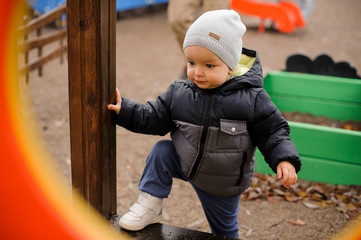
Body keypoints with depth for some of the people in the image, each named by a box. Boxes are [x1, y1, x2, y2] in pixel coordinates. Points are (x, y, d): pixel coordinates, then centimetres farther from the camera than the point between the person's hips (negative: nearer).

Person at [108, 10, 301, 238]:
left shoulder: (251, 99, -22)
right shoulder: (178, 93, -14)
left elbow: (272, 131, -16)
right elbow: (154, 118, -5)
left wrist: (284, 160, -30)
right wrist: (124, 109, -17)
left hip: (224, 185, -2)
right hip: (185, 165, 2)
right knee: (161, 151, -23)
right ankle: (150, 205, -6)